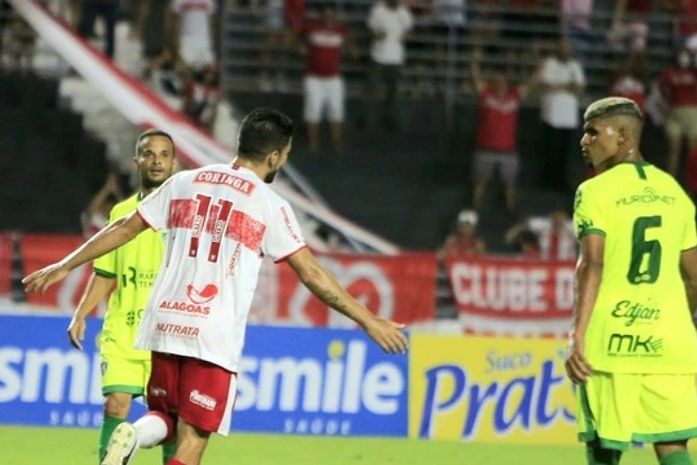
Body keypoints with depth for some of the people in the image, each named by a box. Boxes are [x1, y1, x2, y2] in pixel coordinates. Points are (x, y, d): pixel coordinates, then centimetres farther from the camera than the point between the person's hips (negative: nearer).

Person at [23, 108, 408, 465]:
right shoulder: (270, 206, -2)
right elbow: (312, 275, -3)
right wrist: (369, 321, 3)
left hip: (166, 327, 4)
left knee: (165, 419, 21)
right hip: (215, 339, -4)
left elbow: (124, 228, 12)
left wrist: (63, 267, 22)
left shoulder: (185, 182, 9)